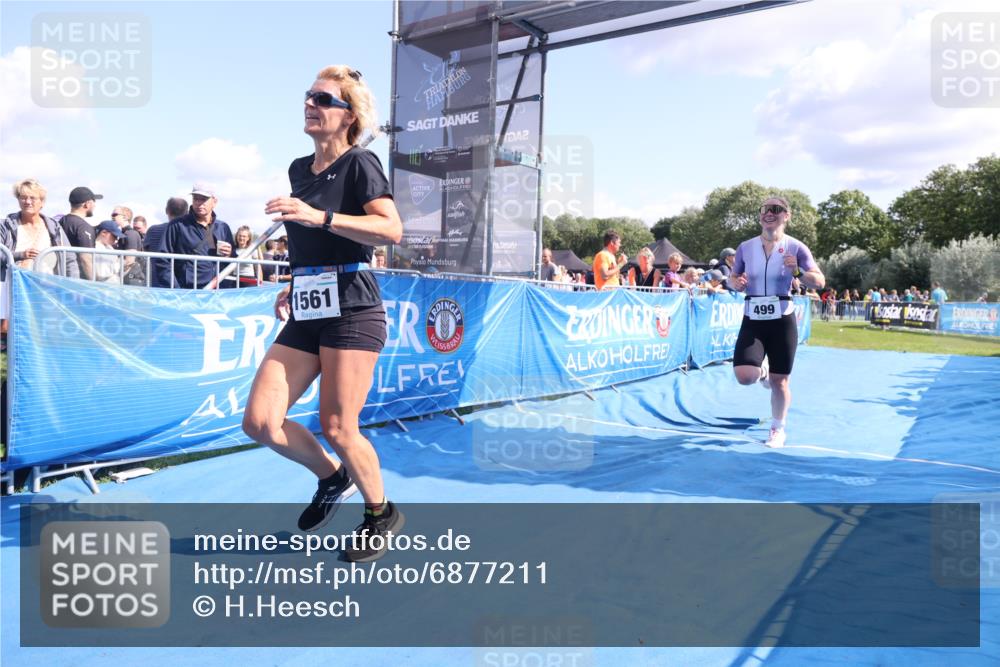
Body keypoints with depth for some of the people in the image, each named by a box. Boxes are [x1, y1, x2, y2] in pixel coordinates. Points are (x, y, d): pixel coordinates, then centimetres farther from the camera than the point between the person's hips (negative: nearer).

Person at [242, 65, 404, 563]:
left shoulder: (360, 163, -4)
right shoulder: (299, 170, 17)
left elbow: (392, 229, -21)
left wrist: (320, 217, -28)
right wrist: (295, 286, 18)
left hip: (352, 312, -7)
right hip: (305, 315, 7)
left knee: (336, 428, -6)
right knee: (260, 422, -2)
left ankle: (382, 514, 21)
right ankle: (332, 477, 25)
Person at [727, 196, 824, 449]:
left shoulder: (795, 247, -4)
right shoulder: (746, 247, 3)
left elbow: (820, 282, -3)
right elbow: (731, 280, 13)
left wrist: (798, 271, -22)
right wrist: (737, 283, -11)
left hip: (782, 321, -2)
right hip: (752, 321, 2)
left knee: (779, 382, 5)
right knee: (744, 376, -16)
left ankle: (778, 429, 28)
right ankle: (762, 371, 22)